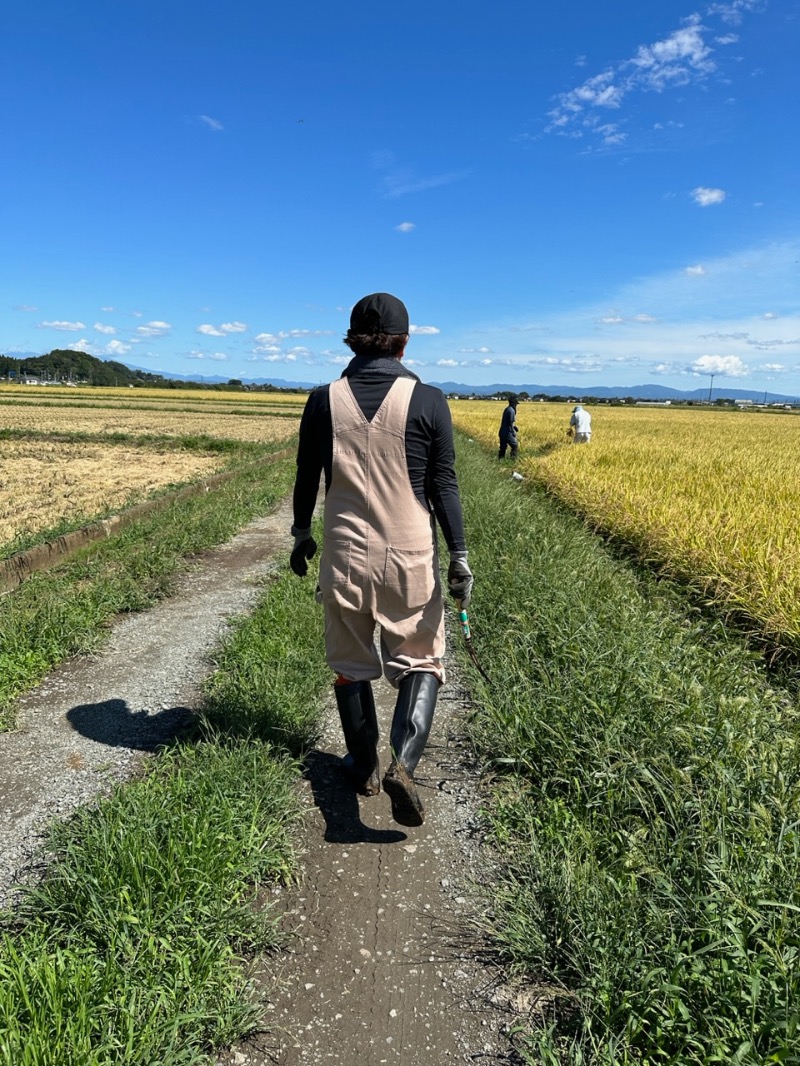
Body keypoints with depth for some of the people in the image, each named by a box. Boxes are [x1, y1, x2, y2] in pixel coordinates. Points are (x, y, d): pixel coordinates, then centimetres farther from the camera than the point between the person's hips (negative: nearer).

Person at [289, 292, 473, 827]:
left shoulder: (324, 400, -2)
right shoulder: (428, 401, -8)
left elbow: (308, 479, 5)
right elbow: (443, 485, -7)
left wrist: (302, 534, 20)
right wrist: (460, 556, -1)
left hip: (345, 553, 2)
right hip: (409, 556, -2)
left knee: (351, 665, 18)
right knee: (419, 663, 12)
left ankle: (364, 767, 31)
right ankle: (404, 764, -7)